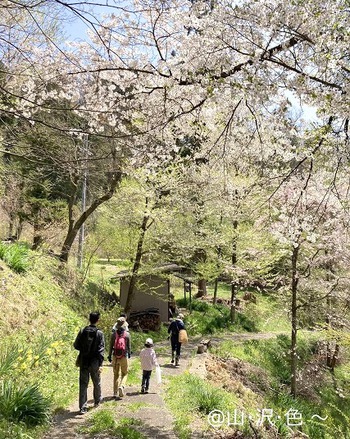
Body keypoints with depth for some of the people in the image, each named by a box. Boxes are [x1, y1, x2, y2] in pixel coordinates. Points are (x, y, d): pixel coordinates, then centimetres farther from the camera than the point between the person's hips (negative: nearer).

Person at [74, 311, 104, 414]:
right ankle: (97, 401, 38)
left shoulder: (82, 331, -4)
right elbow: (101, 350, -14)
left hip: (83, 361, 2)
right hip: (94, 362, -2)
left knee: (83, 384, 8)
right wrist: (100, 364, -13)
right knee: (96, 383, 19)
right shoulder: (99, 333, -12)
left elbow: (76, 345, 2)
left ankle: (83, 407, 7)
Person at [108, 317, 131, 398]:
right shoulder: (127, 334, -6)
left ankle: (115, 393, 17)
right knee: (124, 374, 13)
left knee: (116, 374, 16)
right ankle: (121, 386, -13)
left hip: (115, 356, 2)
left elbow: (111, 345, -1)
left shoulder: (114, 333, -2)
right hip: (124, 356, -2)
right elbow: (129, 346, -1)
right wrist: (129, 353, 16)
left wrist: (109, 356, 6)